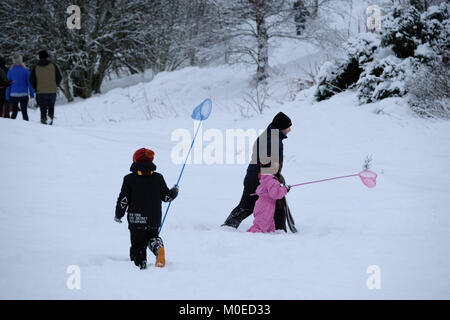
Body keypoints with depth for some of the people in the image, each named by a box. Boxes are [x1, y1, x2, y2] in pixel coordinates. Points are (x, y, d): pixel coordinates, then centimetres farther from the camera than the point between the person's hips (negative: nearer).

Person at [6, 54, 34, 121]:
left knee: (14, 111, 10)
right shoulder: (25, 70, -6)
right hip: (23, 94, -2)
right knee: (24, 111, 4)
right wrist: (32, 94, 6)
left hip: (13, 95, 2)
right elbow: (29, 83, -2)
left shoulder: (10, 71, -1)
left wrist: (7, 96, 7)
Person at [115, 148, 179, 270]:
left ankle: (140, 266, -5)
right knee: (152, 237, 23)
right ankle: (158, 246, -10)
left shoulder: (129, 179, -8)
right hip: (154, 220, 2)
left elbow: (123, 200, -6)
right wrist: (174, 191, 27)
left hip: (136, 220, -2)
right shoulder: (158, 178, -1)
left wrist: (118, 215, 9)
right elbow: (167, 197, 5)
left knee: (138, 246, 9)